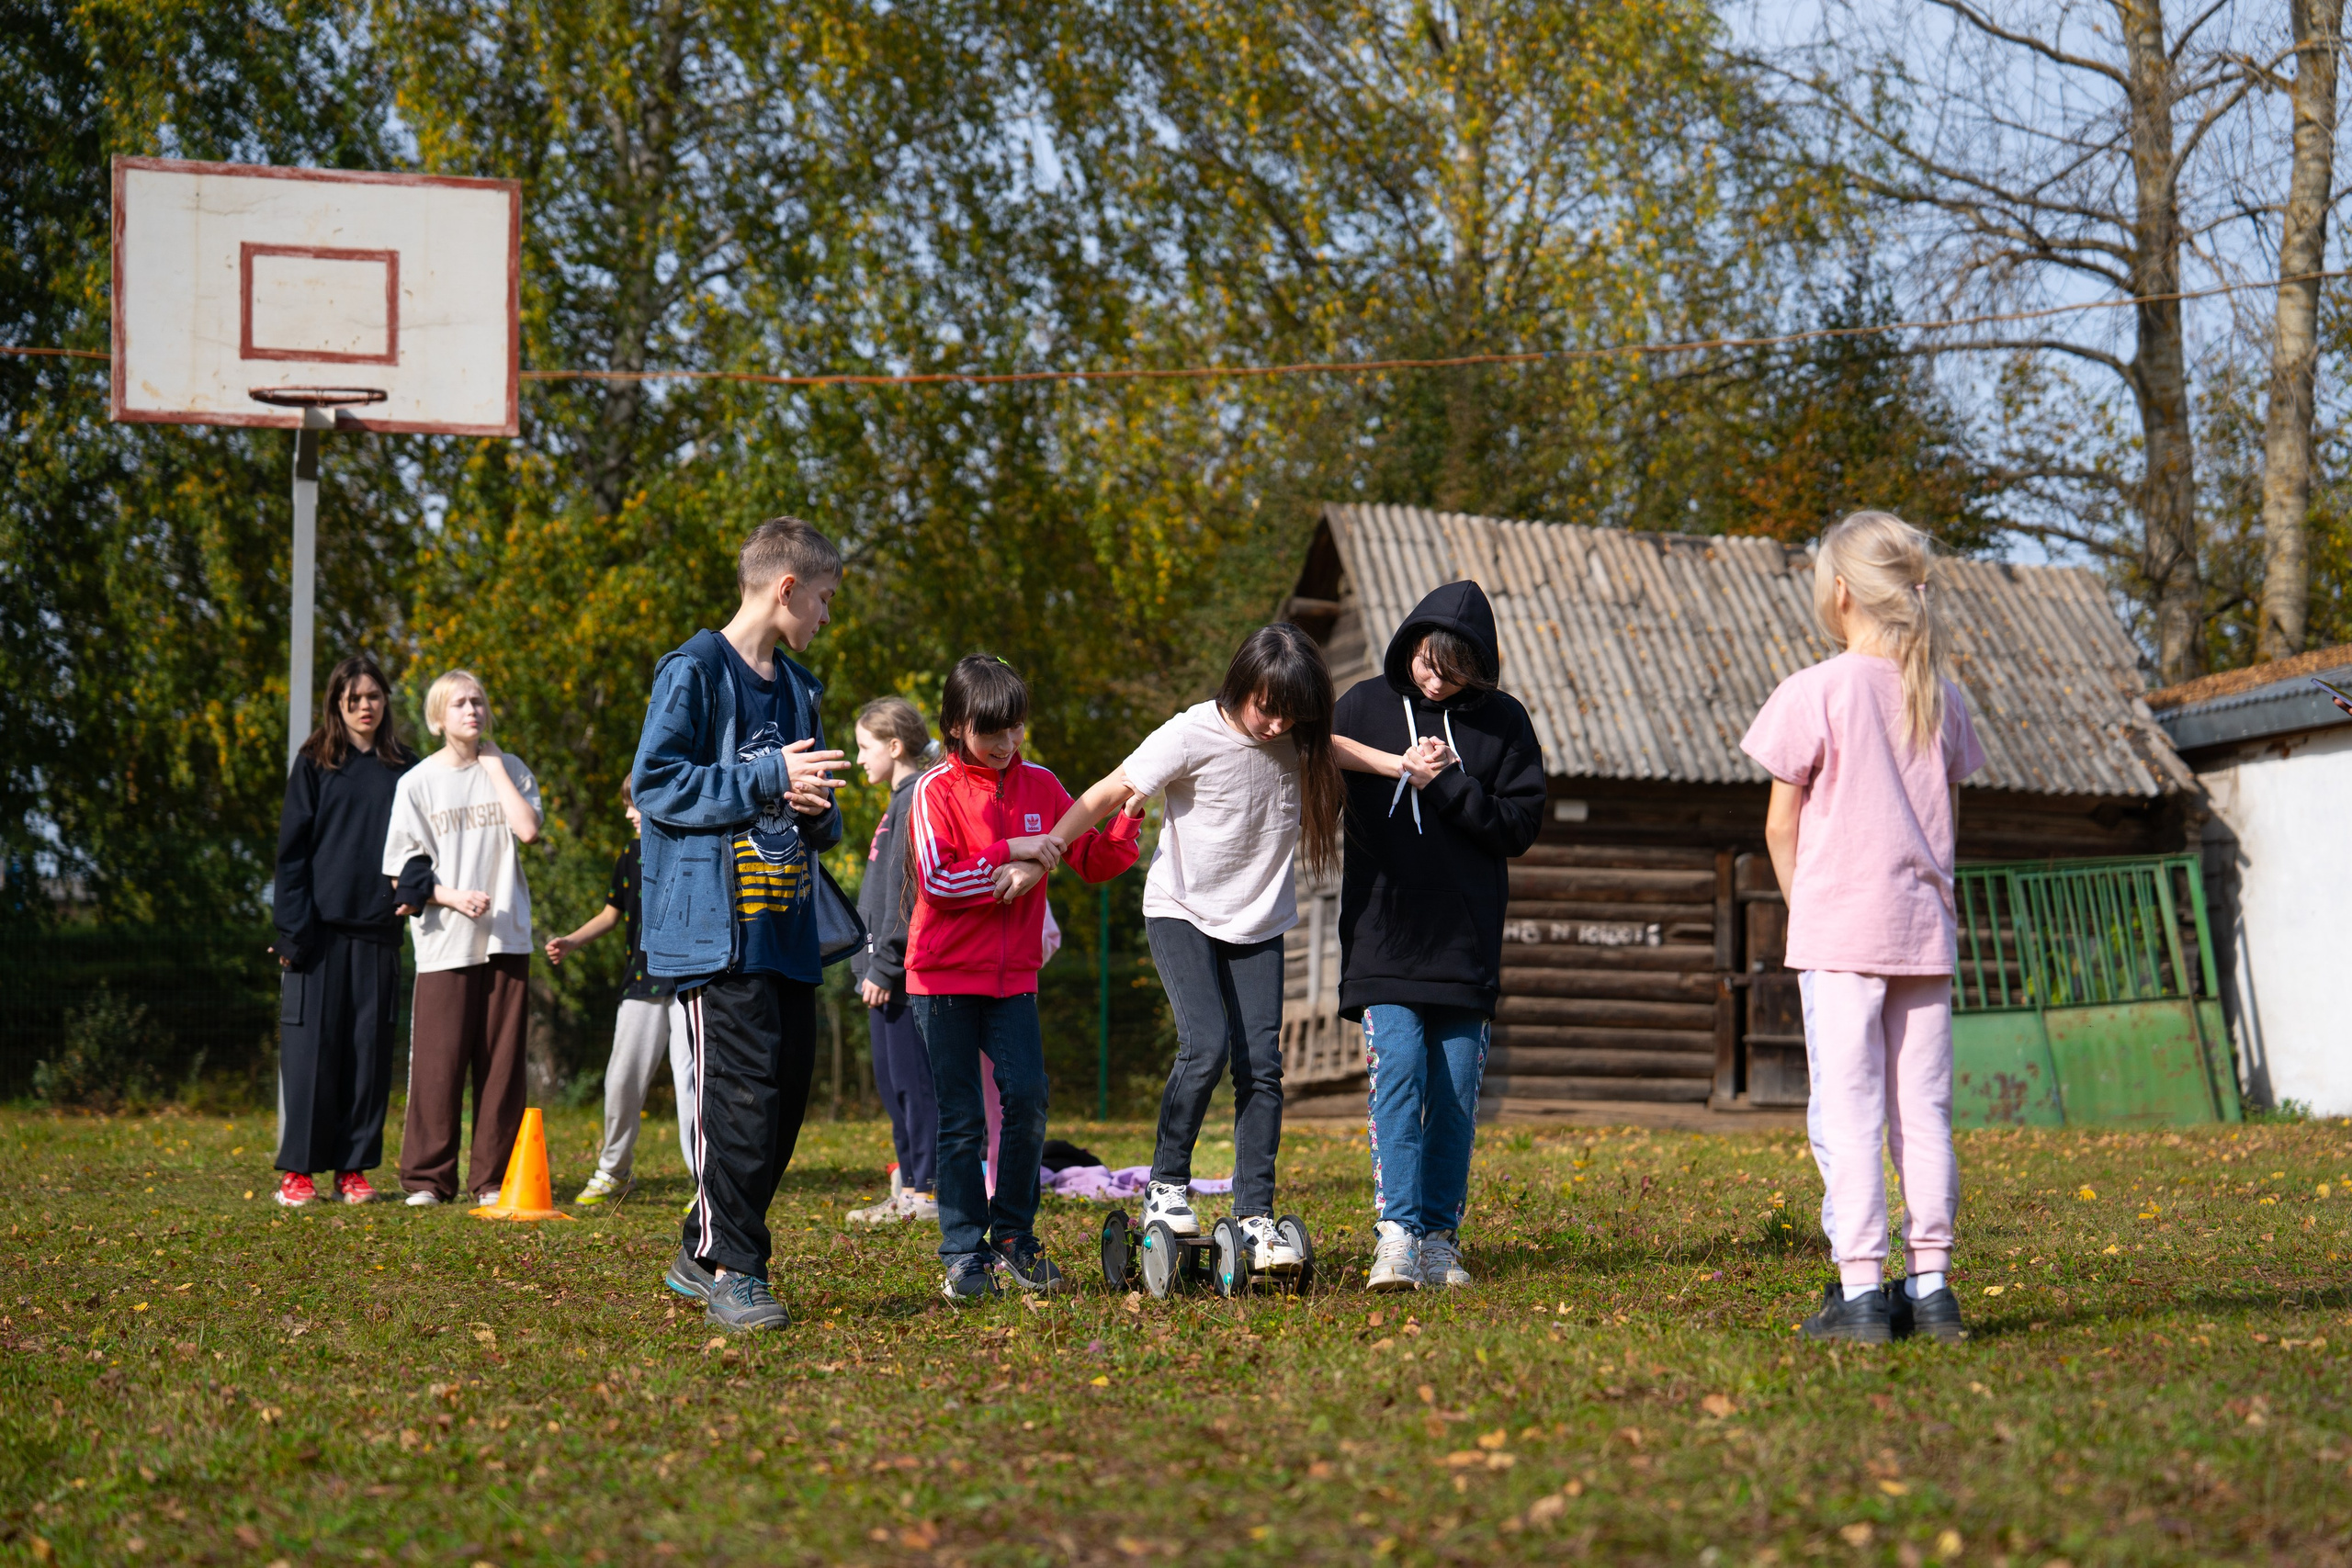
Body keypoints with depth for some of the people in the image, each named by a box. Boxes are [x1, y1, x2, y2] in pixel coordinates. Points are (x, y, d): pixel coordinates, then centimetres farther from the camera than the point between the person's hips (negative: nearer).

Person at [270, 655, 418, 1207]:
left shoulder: (404, 769, 11)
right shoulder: (314, 764, 5)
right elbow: (292, 848, 1)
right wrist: (292, 929, -7)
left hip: (377, 930, 2)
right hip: (321, 927, -2)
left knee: (370, 1047, 2)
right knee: (312, 1044, -3)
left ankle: (354, 1167, 9)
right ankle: (298, 1169, 2)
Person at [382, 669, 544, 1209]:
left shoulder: (511, 770, 9)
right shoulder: (418, 782, 4)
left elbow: (529, 830, -10)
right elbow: (403, 872, 2)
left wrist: (493, 764, -3)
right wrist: (453, 897, -13)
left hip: (505, 938, 2)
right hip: (444, 942, -1)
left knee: (501, 1059, 1)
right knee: (438, 1059, -4)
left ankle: (493, 1178, 8)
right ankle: (428, 1177, 3)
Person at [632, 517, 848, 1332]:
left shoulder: (798, 690, 21)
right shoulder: (694, 671, -4)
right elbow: (657, 783, -12)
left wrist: (817, 809, 2)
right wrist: (768, 777, -15)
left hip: (788, 932, 8)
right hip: (715, 926, -8)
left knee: (787, 1094, 7)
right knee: (740, 1095, -13)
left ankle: (701, 1257, 18)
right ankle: (731, 1269, -6)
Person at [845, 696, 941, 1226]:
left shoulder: (918, 799, -12)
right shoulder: (901, 800, 19)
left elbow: (908, 891, -19)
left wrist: (884, 964, -19)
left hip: (907, 969, -10)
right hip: (887, 971, 10)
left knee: (911, 1078, -7)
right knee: (892, 1081, 12)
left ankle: (929, 1191, -4)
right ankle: (909, 1189, 18)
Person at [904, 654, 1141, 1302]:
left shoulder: (1041, 786, 7)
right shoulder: (935, 790, -5)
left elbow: (1093, 861, 8)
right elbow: (936, 879, -16)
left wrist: (1127, 821, -10)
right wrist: (1012, 853, -18)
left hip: (1013, 976, 3)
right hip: (944, 976, -3)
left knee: (1027, 1096, -10)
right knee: (960, 1119, 0)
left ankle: (1014, 1236, 5)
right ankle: (965, 1254, 7)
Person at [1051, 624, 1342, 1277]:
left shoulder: (1300, 741, -7)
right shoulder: (1193, 735, -20)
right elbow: (1107, 794, -17)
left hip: (1259, 922, 4)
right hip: (1182, 911, -4)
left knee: (1261, 1065, -5)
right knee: (1205, 1047, -20)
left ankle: (1255, 1216, 1)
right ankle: (1167, 1184, 0)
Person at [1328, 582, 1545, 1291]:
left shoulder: (1503, 721, 4)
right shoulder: (1366, 705, 5)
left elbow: (1520, 824, 0)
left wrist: (1443, 783, -11)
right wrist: (1396, 766, -12)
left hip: (1467, 942, 1)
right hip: (1384, 935, -1)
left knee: (1456, 1094, 2)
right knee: (1397, 1075, -13)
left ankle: (1439, 1235, 10)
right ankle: (1396, 1233, -14)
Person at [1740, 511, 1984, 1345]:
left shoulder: (1814, 693, -8)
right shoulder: (1940, 697, 7)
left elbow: (1781, 826, -3)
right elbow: (1945, 820, 13)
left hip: (1840, 931, -5)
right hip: (1925, 931, 5)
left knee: (1848, 1113, -2)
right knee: (1923, 1112, 8)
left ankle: (1860, 1291, -4)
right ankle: (1931, 1285, 9)